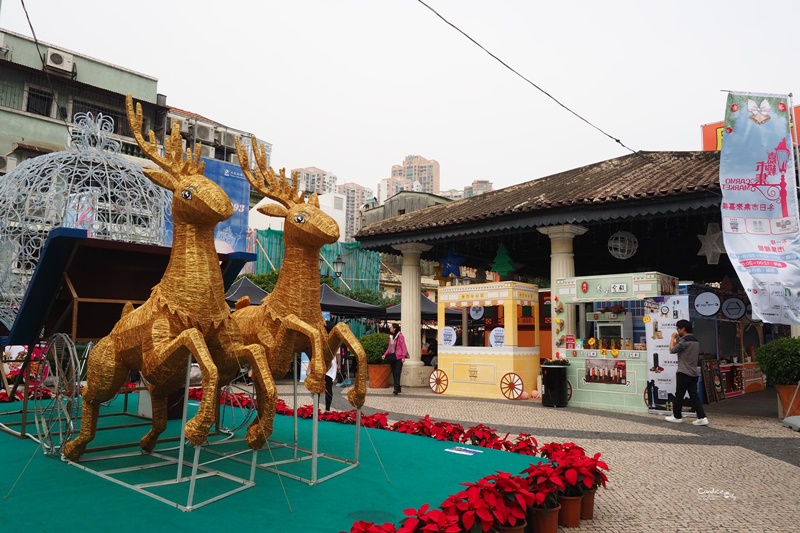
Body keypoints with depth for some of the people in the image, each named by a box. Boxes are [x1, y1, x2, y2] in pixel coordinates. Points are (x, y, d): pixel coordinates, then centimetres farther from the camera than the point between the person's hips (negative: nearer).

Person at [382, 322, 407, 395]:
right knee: (394, 373, 8)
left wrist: (403, 356, -15)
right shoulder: (391, 336, 13)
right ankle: (398, 388, 15)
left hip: (398, 357, -8)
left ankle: (396, 388, -16)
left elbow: (403, 346, -11)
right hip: (392, 357, 8)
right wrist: (385, 354, 7)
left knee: (397, 373, -13)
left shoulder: (399, 336, -10)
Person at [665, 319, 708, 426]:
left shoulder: (684, 340, -15)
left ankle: (677, 416, 13)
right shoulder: (696, 340, 14)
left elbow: (672, 350, -11)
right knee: (694, 395, 6)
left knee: (679, 395, 3)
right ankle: (702, 418, -2)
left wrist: (673, 338, 1)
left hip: (683, 372, -8)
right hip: (694, 373, 8)